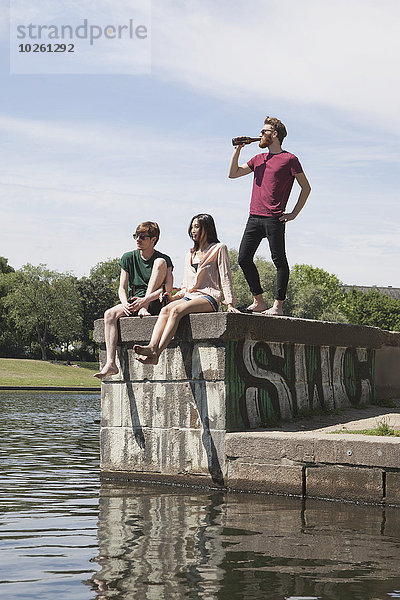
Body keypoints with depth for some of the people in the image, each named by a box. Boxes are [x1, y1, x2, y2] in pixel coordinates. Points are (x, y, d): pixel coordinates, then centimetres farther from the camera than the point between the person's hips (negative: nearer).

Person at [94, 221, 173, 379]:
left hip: (155, 303, -3)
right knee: (109, 314, -27)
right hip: (133, 302, 3)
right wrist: (125, 303, -20)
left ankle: (144, 309, -23)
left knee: (160, 262, -18)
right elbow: (122, 288, 3)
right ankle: (110, 363, -36)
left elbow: (168, 289, -16)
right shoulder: (128, 258, 7)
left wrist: (145, 301, -29)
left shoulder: (163, 259, -3)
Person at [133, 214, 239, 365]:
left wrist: (230, 304, -8)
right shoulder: (190, 254, 26)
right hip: (189, 296, 6)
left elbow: (225, 278, 2)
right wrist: (173, 297, 7)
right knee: (165, 310, -28)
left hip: (208, 298, -6)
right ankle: (152, 347, -48)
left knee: (176, 310, -34)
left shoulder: (218, 249, 7)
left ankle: (157, 353, -47)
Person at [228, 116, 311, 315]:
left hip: (274, 219, -7)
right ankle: (258, 301, 10)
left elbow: (306, 188, 3)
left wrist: (293, 214, -3)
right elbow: (233, 173, 19)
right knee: (244, 258, 2)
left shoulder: (289, 159, 1)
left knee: (279, 261, -5)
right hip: (254, 217, 7)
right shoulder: (259, 159, 20)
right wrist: (237, 149, 11)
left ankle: (278, 305, -1)